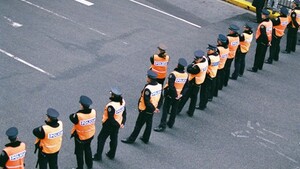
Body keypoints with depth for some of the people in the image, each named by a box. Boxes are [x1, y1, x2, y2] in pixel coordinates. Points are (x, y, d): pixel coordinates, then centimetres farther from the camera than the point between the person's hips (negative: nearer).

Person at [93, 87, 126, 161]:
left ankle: (98, 156, 20)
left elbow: (111, 118, -26)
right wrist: (123, 123, 6)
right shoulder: (122, 101, -12)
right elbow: (124, 113, 1)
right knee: (114, 139, 23)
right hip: (117, 125, 7)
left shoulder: (111, 106, -34)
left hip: (109, 125, -7)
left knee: (101, 139, 12)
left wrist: (118, 125, -11)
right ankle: (111, 155, 39)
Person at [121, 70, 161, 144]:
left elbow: (147, 102, -26)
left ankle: (131, 139, 20)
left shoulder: (148, 89, -30)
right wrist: (154, 108, 9)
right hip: (152, 109, 7)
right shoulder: (159, 86, -7)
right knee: (149, 124, 20)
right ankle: (145, 138, 35)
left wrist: (153, 109, -12)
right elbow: (158, 97, 3)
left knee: (138, 125, 7)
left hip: (145, 110, -7)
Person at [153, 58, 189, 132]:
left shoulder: (173, 74, -23)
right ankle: (170, 123, 33)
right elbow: (186, 87, -2)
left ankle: (162, 125, 2)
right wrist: (181, 94, -1)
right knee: (174, 109, 20)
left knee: (165, 109, 3)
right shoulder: (186, 75, -5)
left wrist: (175, 95, -15)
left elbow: (171, 86, -25)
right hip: (178, 96, 5)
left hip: (170, 95, -5)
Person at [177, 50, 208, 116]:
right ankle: (191, 112, 30)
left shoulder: (198, 67, -35)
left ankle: (177, 110, 18)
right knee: (194, 97, 19)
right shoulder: (205, 60, -11)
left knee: (185, 96, 6)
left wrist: (193, 63, -21)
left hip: (192, 83, -8)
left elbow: (189, 70, -26)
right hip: (199, 83, 8)